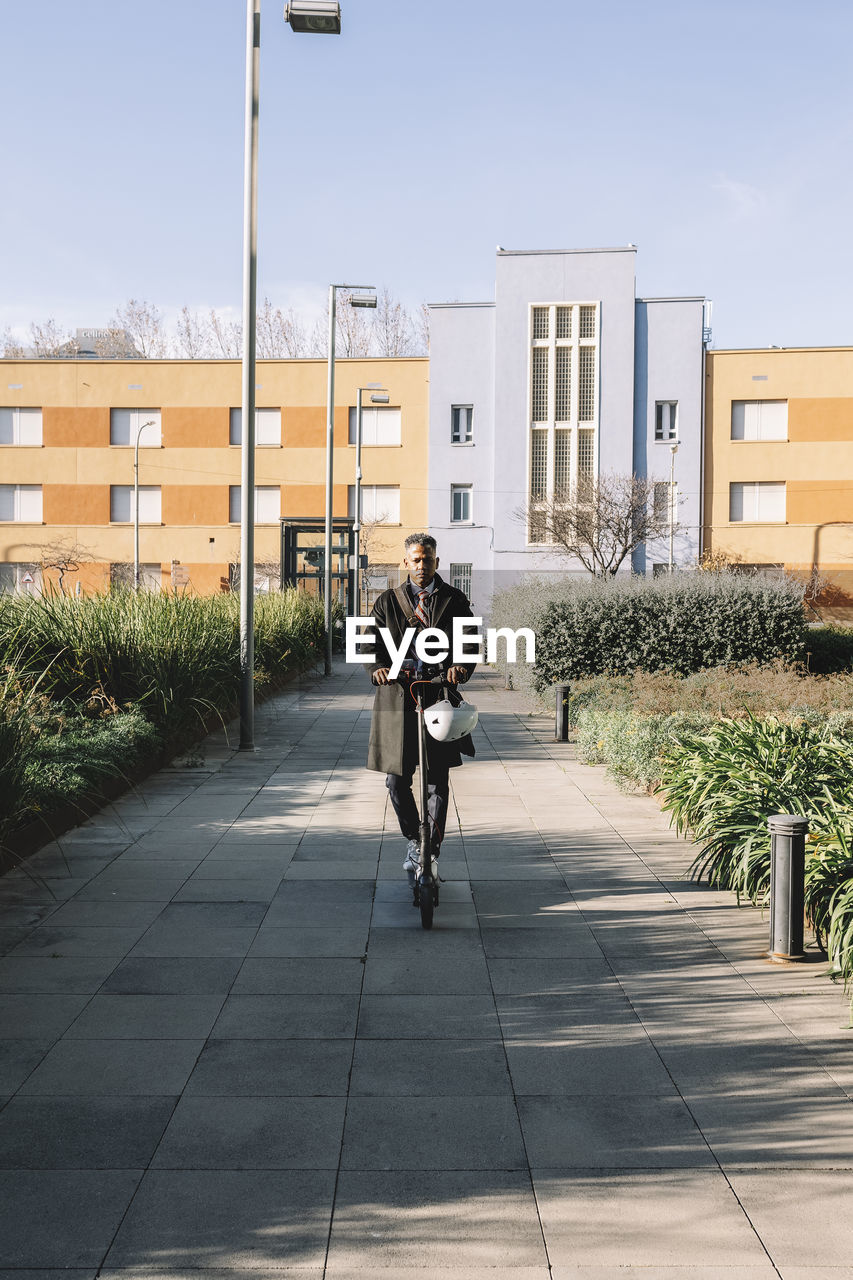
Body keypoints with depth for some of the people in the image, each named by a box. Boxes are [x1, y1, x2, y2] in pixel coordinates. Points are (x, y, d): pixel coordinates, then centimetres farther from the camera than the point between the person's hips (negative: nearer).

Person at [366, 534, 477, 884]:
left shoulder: (455, 601, 8)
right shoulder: (388, 602, 10)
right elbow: (371, 642, 0)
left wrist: (462, 667, -24)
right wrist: (378, 666, -23)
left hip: (440, 699, -1)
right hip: (397, 698, 1)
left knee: (438, 782, 1)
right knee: (396, 779, 2)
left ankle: (431, 853, 11)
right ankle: (413, 839, 25)